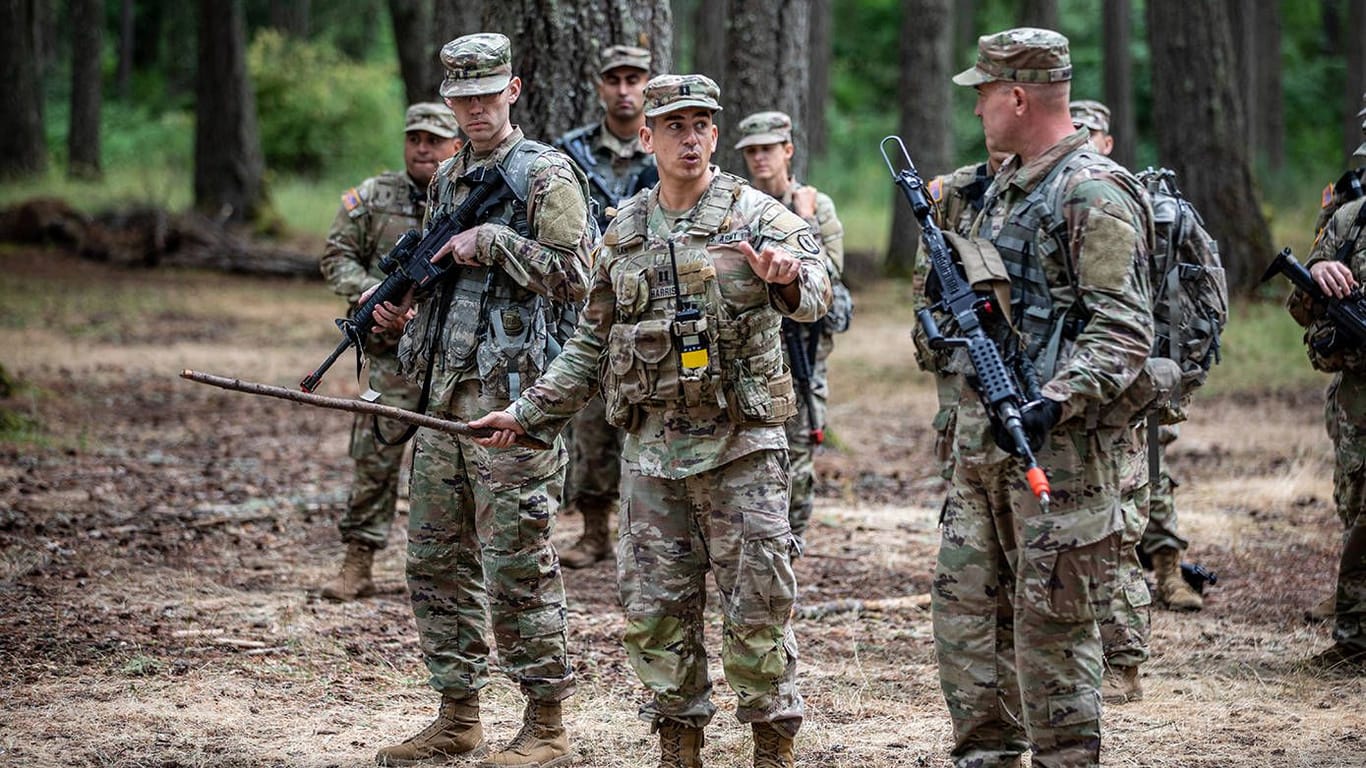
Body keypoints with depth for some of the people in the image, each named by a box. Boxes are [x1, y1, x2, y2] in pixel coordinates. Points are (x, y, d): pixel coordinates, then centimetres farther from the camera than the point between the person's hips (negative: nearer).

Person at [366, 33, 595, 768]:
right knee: (436, 562, 11)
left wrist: (491, 242, -14)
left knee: (518, 570, -6)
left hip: (512, 402, -8)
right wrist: (402, 304, 8)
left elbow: (575, 273, -14)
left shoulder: (545, 175, -6)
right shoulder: (447, 179, 17)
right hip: (443, 396, 8)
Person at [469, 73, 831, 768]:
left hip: (740, 448, -4)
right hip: (651, 451, 4)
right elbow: (593, 343, 19)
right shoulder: (624, 233, 11)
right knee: (655, 610, 7)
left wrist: (789, 276, -44)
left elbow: (816, 291, -21)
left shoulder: (757, 214, -4)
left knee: (757, 606, -2)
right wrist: (531, 411, 15)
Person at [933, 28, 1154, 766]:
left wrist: (1055, 402, -29)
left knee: (1052, 617, -5)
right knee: (965, 598, 11)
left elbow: (1124, 331, -19)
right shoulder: (1005, 185, 15)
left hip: (1059, 440, -9)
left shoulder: (1094, 194, -14)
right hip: (985, 431, 9)